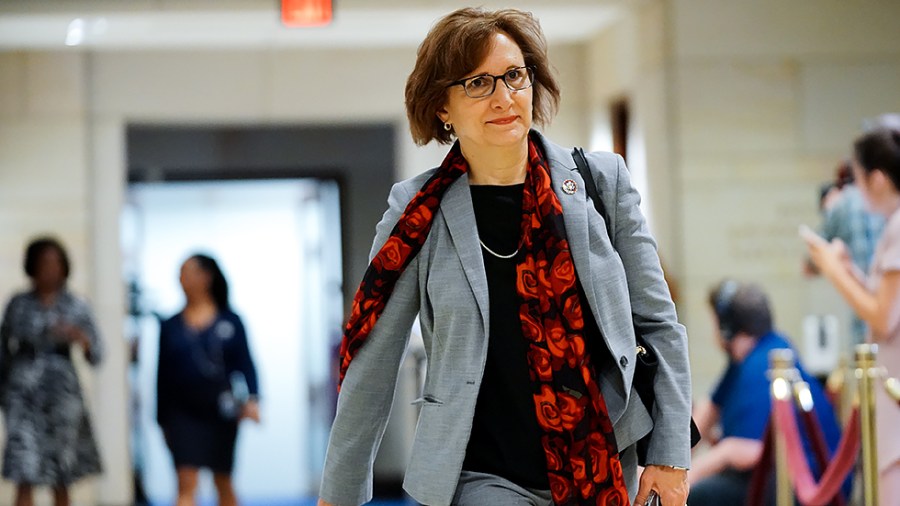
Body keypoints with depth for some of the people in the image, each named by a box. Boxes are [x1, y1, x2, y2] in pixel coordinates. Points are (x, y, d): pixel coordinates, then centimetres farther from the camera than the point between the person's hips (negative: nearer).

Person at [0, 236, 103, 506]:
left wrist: (80, 338, -20)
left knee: (61, 481, 9)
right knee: (25, 479, -11)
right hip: (23, 395, -1)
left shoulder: (77, 307, 4)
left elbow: (96, 356, 0)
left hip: (62, 394, 1)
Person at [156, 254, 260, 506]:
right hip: (183, 413, 0)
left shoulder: (230, 321, 1)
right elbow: (163, 376, 8)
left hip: (221, 410, 0)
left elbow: (245, 363, -2)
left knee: (223, 482, 12)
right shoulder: (170, 326, 5)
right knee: (186, 482, -12)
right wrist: (163, 420, 9)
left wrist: (252, 398, -18)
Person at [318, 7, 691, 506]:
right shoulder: (417, 213, -2)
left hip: (608, 466, 2)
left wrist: (671, 452, 1)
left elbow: (656, 323, 6)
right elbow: (370, 363, 2)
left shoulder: (602, 180, 2)